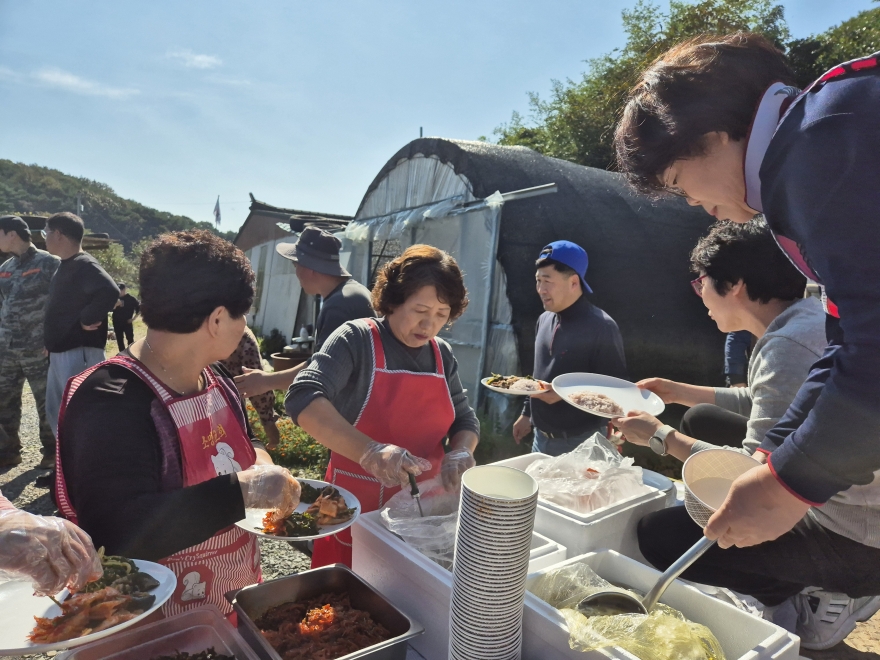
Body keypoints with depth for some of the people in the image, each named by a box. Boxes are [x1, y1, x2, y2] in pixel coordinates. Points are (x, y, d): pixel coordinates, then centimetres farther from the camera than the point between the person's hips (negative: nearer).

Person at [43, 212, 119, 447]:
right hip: (61, 351, 11)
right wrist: (52, 342, 13)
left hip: (79, 352, -11)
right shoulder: (65, 266, 15)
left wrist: (86, 320, -23)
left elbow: (110, 292, -34)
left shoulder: (84, 266, -16)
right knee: (56, 410, 18)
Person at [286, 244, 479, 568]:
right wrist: (369, 451, -40)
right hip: (357, 512, -4)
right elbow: (303, 398, -27)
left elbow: (464, 419, 11)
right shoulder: (357, 339, -14)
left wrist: (460, 452, -12)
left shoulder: (443, 355, 3)